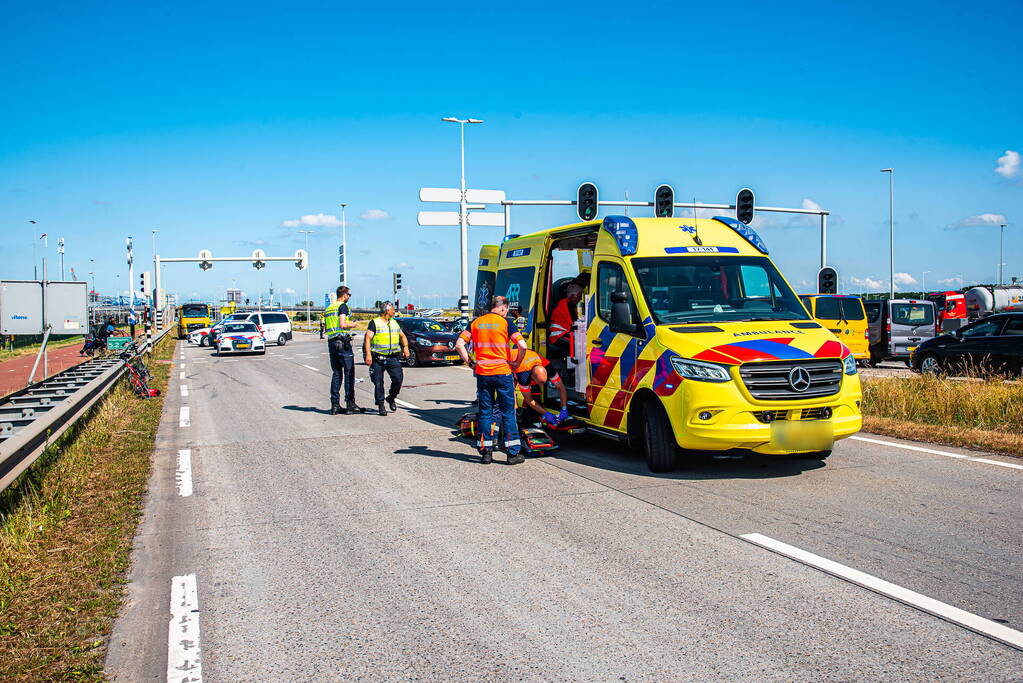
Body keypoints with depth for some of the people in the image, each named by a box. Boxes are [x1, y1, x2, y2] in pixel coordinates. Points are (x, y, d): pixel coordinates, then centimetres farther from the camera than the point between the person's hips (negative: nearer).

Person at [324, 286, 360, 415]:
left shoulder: (328, 308, 17)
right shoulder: (343, 306, -7)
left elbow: (325, 329, 18)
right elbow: (343, 324, -18)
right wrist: (352, 324, -1)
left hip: (331, 342, 8)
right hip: (342, 342, -8)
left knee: (336, 374, 10)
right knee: (349, 373, -2)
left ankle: (335, 405, 7)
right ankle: (350, 405, -2)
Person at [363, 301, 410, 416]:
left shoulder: (394, 323, 18)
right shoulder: (374, 323, 0)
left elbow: (402, 336, 29)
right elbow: (368, 338, -9)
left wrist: (405, 347, 10)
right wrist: (368, 354, -21)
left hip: (393, 358, 4)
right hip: (378, 358, -4)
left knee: (398, 379, -8)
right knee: (378, 383, -2)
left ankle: (391, 398, 15)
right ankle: (380, 405, 9)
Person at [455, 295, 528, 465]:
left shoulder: (476, 323, 8)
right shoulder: (505, 322, -3)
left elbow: (459, 345, 2)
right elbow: (522, 346, -13)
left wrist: (470, 363, 7)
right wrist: (517, 363, 1)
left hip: (482, 373, 3)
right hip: (502, 373, -3)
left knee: (485, 413, 10)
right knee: (508, 413, 5)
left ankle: (486, 452, 10)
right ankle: (513, 453, 6)